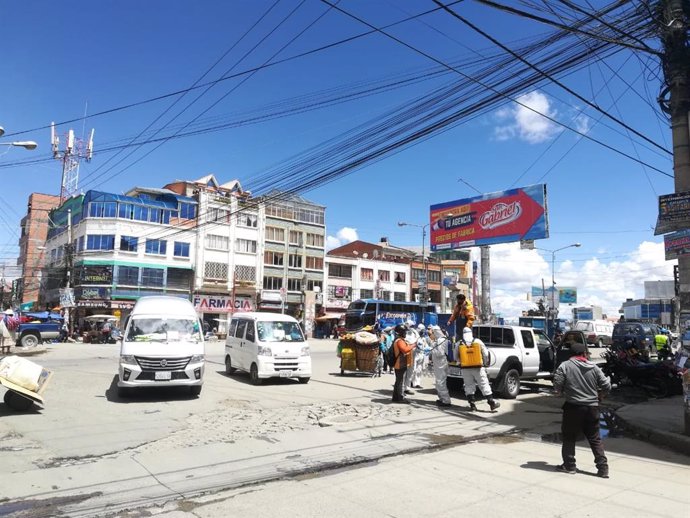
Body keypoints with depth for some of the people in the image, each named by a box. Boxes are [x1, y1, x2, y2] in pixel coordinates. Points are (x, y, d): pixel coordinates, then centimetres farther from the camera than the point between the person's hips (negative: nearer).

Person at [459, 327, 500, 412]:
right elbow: (485, 354, 3)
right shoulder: (478, 341, -1)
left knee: (469, 387, 9)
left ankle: (472, 405, 8)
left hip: (465, 369, 1)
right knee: (484, 386, 4)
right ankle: (492, 403, 5)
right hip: (478, 368, -1)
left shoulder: (460, 344, 0)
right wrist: (485, 363, 17)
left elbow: (457, 357, 6)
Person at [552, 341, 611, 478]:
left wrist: (562, 392, 11)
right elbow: (607, 386, 4)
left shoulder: (564, 366, -8)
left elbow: (557, 385, -11)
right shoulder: (594, 367, 3)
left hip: (573, 407, -3)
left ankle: (569, 465, 14)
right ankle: (603, 468, 13)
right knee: (595, 439, 14)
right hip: (592, 408, 4)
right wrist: (599, 396, 21)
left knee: (569, 438, 9)